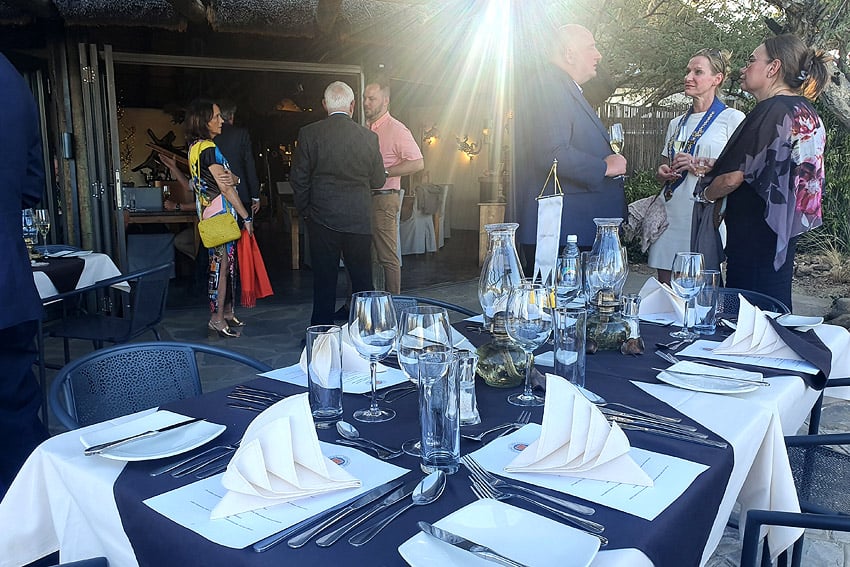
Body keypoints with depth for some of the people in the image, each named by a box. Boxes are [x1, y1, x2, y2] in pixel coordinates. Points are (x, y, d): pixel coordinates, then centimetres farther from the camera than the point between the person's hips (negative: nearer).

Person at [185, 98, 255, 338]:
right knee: (222, 264, -5)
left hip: (209, 210, 10)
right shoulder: (208, 148, -16)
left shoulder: (195, 146, 14)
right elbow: (225, 187, -16)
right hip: (220, 212, -10)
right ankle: (218, 318, 0)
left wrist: (229, 178, -2)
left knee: (224, 263, 13)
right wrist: (246, 217, -12)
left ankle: (227, 312, 21)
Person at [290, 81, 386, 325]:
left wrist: (305, 210, 11)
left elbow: (298, 179, -3)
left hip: (322, 219, -1)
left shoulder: (309, 133, -5)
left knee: (324, 278, 7)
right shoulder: (369, 137, -2)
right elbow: (378, 181, 6)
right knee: (362, 278, 12)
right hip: (359, 219, 1)